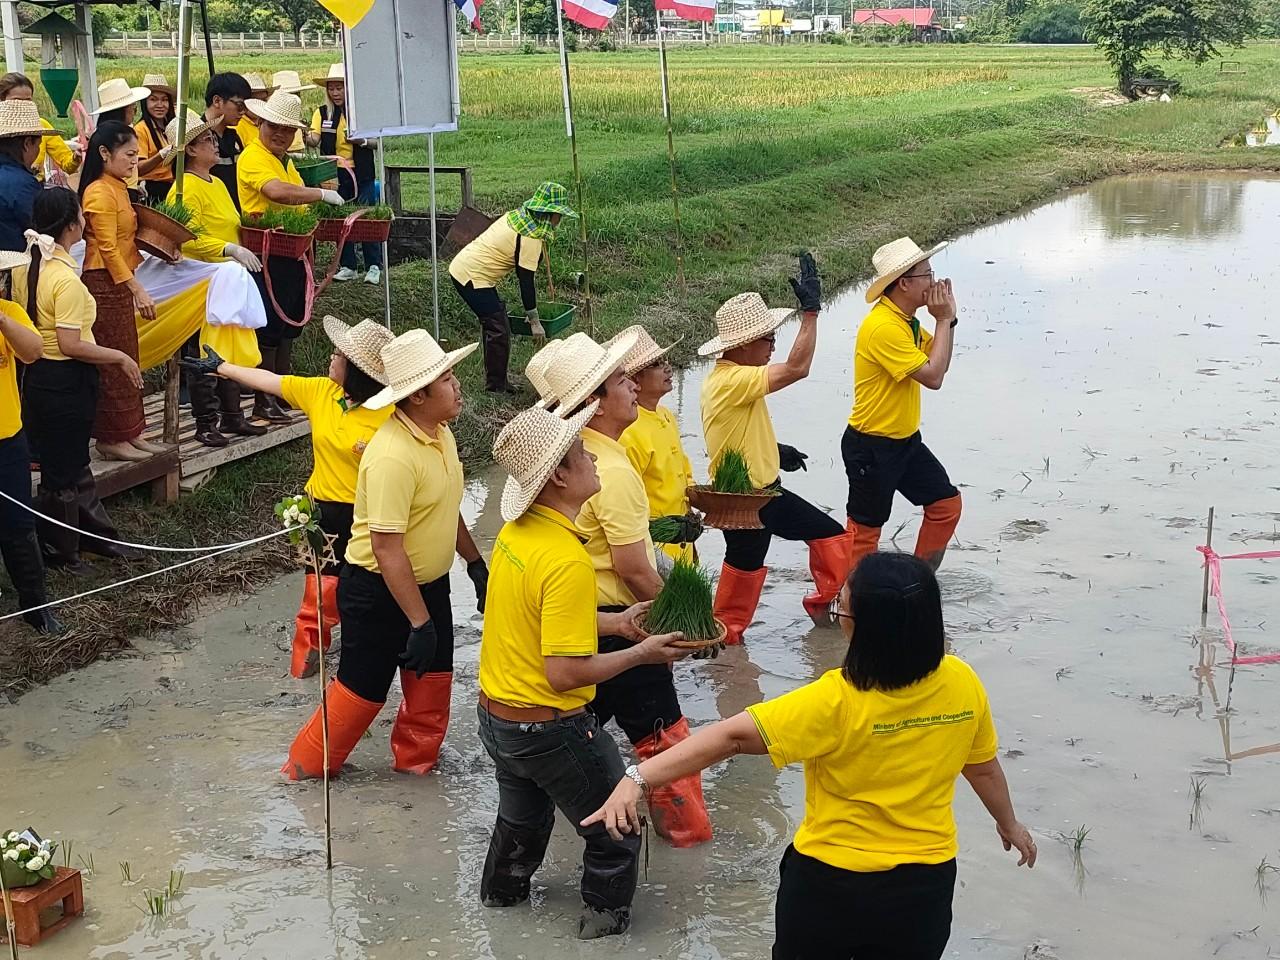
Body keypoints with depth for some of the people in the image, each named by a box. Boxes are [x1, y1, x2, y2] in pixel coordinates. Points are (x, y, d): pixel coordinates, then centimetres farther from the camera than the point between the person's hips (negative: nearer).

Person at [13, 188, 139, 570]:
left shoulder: (24, 269, 2)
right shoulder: (67, 279, -24)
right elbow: (70, 345, -26)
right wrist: (119, 358, -13)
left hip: (36, 377, 9)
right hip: (67, 381, -9)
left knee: (73, 460, 21)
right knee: (63, 470, 8)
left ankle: (96, 534, 35)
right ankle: (59, 552, 22)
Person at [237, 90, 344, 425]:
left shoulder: (284, 159, 17)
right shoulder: (253, 158, -14)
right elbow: (277, 191, -32)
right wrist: (323, 194, -26)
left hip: (292, 253, 9)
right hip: (266, 255, -9)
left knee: (290, 323, 16)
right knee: (269, 328, -3)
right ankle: (264, 401, 4)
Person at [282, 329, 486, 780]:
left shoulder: (439, 431, -1)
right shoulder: (393, 456, -31)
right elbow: (386, 547, -30)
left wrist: (475, 563, 19)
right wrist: (419, 622, -28)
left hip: (429, 582, 8)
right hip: (379, 590, -8)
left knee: (433, 680, 16)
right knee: (363, 688, 8)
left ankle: (416, 759, 36)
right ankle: (307, 766, 27)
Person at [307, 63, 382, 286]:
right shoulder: (322, 113, 5)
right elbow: (315, 139, -9)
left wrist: (362, 141, -20)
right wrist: (305, 138, -31)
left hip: (362, 174, -2)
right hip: (336, 174, 3)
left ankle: (373, 266, 5)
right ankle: (347, 267, 17)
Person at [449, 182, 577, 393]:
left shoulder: (517, 216, 7)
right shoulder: (531, 238, -19)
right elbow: (526, 281, -16)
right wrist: (534, 321, -9)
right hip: (473, 278, -10)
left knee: (495, 327, 16)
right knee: (499, 330, -4)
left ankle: (497, 381, 24)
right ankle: (497, 387, 4)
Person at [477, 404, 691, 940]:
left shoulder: (516, 531, -3)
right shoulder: (567, 561, -30)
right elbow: (565, 674, -29)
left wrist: (615, 623, 9)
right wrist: (642, 653, -17)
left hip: (494, 715, 9)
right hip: (550, 729, -8)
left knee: (523, 814, 34)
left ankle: (502, 889, 53)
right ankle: (606, 921, 29)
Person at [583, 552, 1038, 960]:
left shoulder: (837, 702, -27)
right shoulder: (963, 683, -13)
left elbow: (733, 736, -32)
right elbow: (984, 768, 3)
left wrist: (637, 779, -34)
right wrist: (1009, 823, 22)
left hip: (830, 882, -3)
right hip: (926, 882, 3)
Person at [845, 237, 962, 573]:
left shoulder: (906, 320, 5)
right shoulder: (883, 326, -26)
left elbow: (938, 364, 12)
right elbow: (933, 376, -25)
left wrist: (947, 319, -2)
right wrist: (943, 319, -17)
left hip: (906, 441, 9)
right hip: (870, 448, -9)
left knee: (947, 503, 12)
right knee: (865, 528, 3)